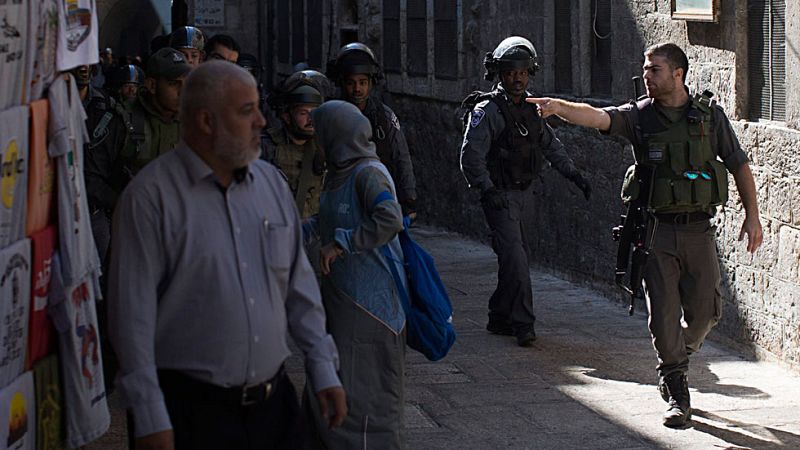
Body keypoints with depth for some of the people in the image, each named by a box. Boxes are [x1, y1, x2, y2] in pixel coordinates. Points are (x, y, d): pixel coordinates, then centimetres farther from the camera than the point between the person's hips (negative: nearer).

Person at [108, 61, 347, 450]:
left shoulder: (270, 181, 10)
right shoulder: (152, 196, -10)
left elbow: (300, 286, 15)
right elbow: (133, 312, -12)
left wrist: (323, 369, 11)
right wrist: (151, 418, -14)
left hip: (273, 401, 6)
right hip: (191, 408, -5)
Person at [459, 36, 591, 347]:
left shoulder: (530, 108, 11)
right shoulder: (488, 109, -11)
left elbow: (550, 144, 23)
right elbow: (471, 156, -17)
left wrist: (574, 174, 16)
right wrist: (487, 191, -27)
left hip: (523, 194, 8)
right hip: (500, 197, -8)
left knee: (515, 258, 11)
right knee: (515, 259, -13)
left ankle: (500, 319, 21)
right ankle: (523, 325, -11)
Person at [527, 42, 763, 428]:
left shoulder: (709, 114, 2)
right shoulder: (639, 116, -2)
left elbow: (739, 165, 9)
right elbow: (596, 117, -19)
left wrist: (752, 216, 5)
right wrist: (558, 107, -38)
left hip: (698, 230, 1)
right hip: (657, 230, -1)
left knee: (705, 311, 4)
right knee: (664, 314, -3)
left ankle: (677, 360, 35)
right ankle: (676, 393, 12)